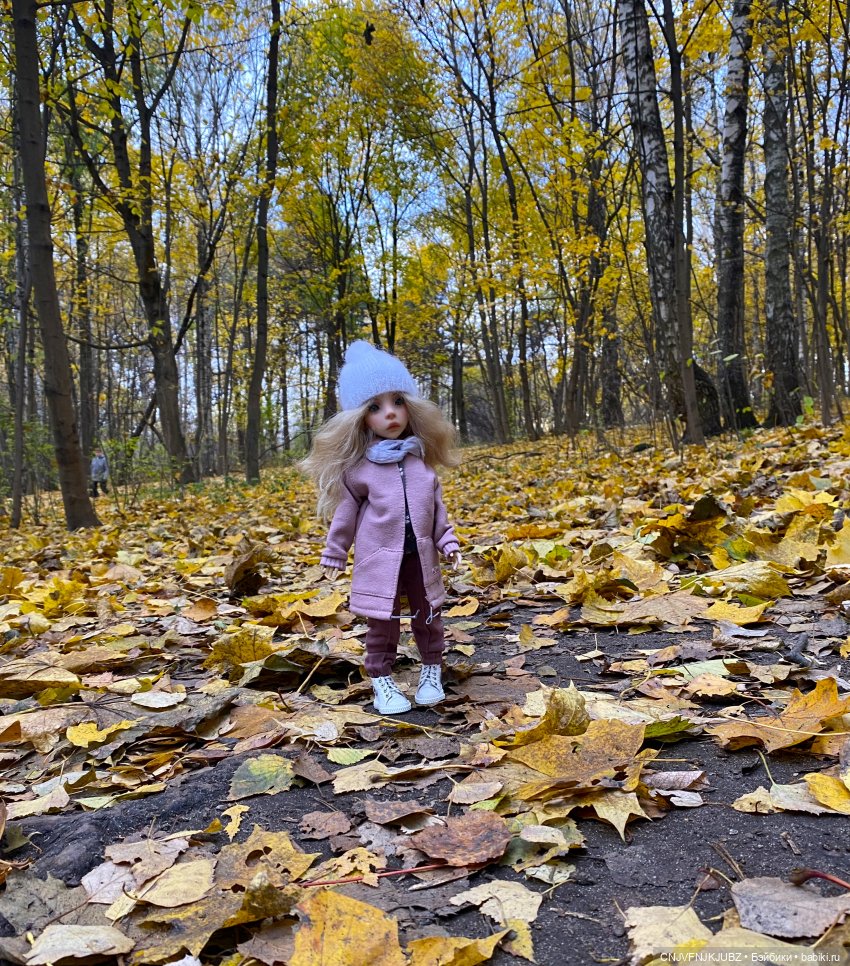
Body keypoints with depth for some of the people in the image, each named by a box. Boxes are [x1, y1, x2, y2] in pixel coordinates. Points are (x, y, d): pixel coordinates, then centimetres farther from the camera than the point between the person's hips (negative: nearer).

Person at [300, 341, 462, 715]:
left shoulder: (420, 460, 3)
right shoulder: (359, 467, -7)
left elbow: (436, 508, 9)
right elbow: (345, 513, 1)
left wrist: (448, 543, 6)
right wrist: (334, 554, 6)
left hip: (420, 555, 3)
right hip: (379, 558, -3)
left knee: (428, 617, 14)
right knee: (382, 624, 5)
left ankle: (432, 673, 32)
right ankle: (381, 681, 20)